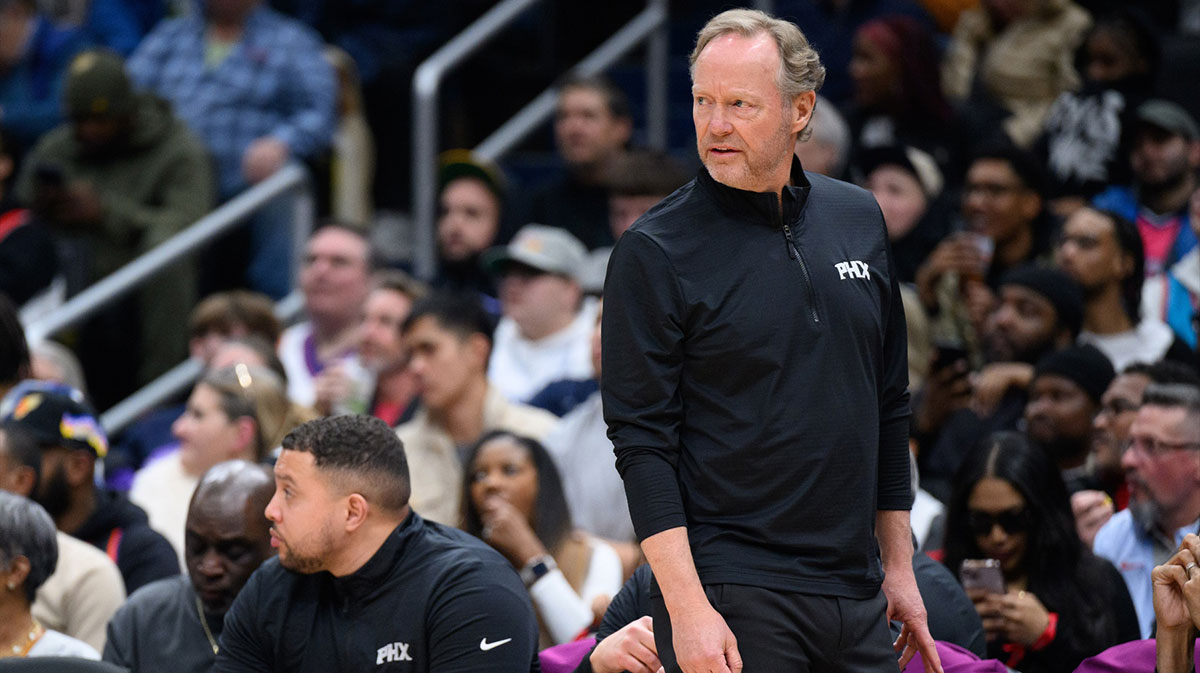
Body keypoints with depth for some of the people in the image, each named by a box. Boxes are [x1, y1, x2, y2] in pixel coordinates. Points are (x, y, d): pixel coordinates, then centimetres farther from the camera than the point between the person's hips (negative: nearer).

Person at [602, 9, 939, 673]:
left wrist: (897, 565, 16)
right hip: (731, 597, -5)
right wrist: (687, 608, -17)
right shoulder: (653, 251, -6)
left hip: (854, 594, 5)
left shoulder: (859, 220, 10)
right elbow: (642, 443, -10)